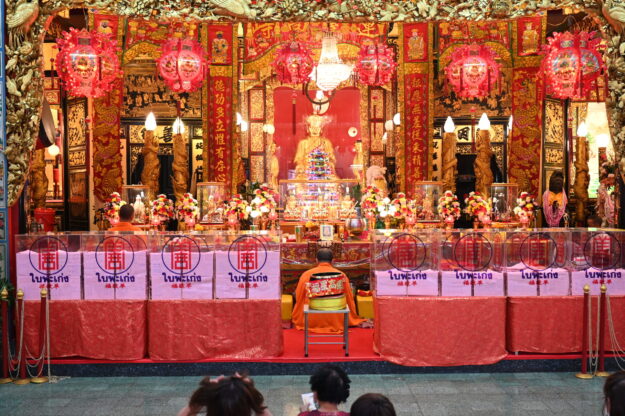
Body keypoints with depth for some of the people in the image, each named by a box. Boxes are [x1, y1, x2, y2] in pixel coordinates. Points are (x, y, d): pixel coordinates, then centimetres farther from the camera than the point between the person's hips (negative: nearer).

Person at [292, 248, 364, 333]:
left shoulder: (306, 275, -2)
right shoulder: (341, 275, -2)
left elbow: (298, 298, 7)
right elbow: (349, 299, 10)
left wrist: (297, 320, 23)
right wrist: (353, 319, 27)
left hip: (311, 323, 2)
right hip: (336, 323, -2)